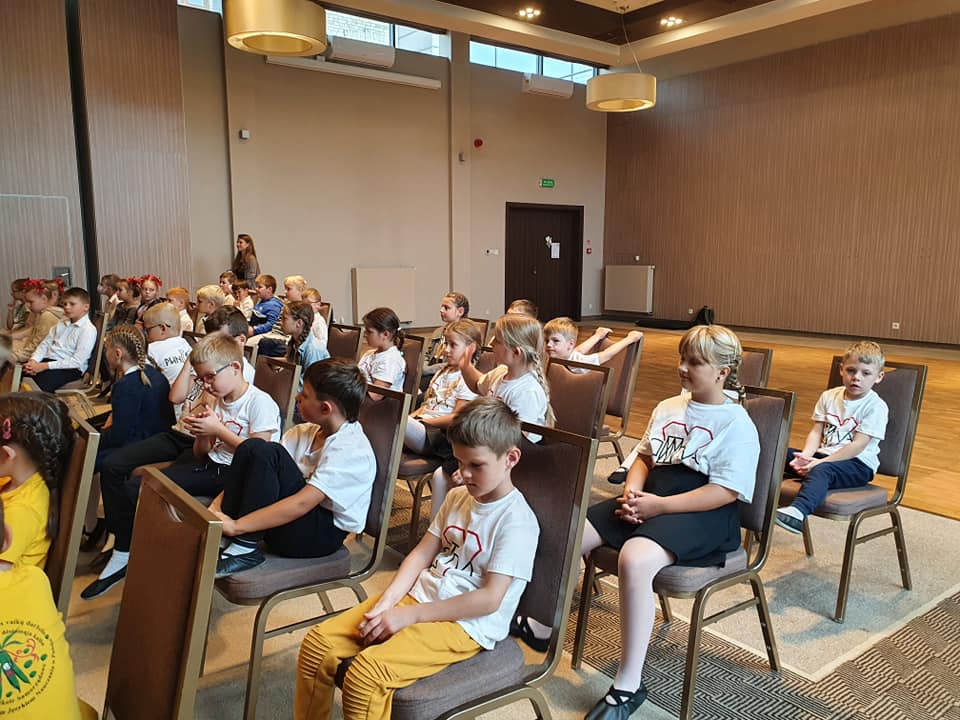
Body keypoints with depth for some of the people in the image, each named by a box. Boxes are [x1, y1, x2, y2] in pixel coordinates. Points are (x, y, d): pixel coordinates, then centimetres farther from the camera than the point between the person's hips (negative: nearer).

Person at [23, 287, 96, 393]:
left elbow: (77, 361, -16)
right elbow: (44, 344, 17)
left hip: (69, 369, -7)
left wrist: (45, 366, -19)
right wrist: (33, 360, -5)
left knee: (42, 382, -33)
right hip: (48, 360, 7)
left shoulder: (88, 329, -9)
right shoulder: (61, 324, 18)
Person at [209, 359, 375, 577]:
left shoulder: (351, 450, -20)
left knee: (264, 452, -23)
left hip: (322, 534, -8)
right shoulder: (304, 432, 7)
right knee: (249, 447, -9)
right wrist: (220, 501, -11)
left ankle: (244, 549, -17)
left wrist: (236, 525, -28)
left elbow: (301, 504, -27)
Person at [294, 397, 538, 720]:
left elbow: (490, 599, -18)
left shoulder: (516, 520, -14)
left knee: (366, 673, -28)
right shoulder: (457, 498, 10)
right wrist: (386, 603, -7)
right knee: (318, 643, -5)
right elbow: (421, 553, 10)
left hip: (465, 625, -7)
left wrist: (409, 615, -17)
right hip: (418, 595, 8)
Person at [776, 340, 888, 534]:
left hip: (858, 463, -7)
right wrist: (806, 456, -14)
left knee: (821, 470, -38)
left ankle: (797, 512, -62)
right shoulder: (829, 396, 11)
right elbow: (816, 432, 6)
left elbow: (858, 445, -14)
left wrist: (821, 461, -20)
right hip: (823, 455, 7)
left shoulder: (876, 406, -7)